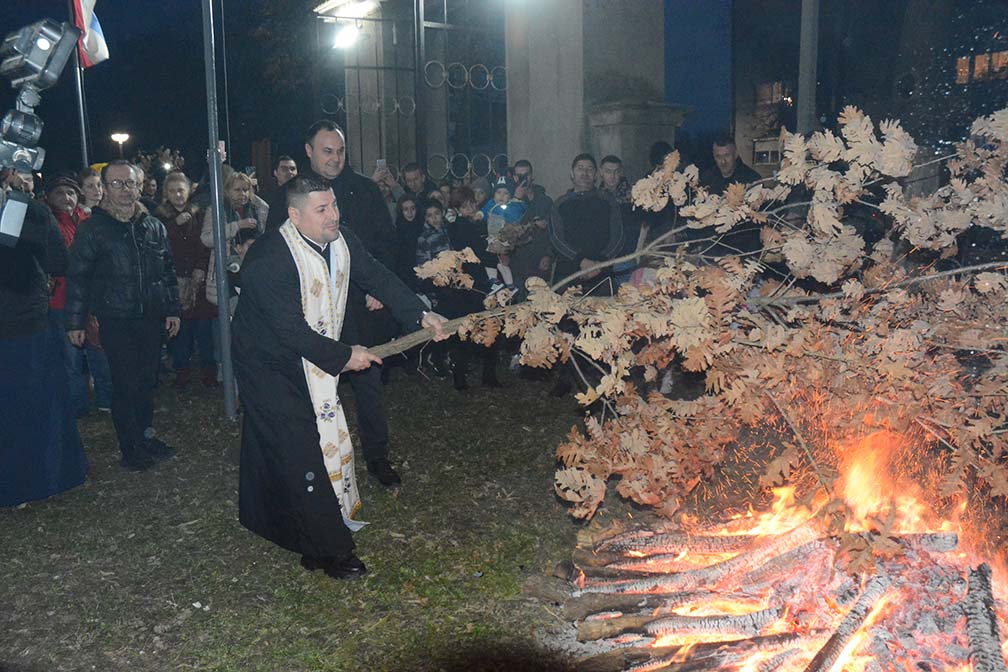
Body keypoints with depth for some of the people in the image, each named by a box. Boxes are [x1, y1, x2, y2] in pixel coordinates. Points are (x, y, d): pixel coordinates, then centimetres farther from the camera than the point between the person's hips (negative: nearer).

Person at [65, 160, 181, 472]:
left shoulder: (153, 226, 8)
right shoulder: (93, 229, -5)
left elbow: (168, 270, 15)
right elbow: (77, 276, -4)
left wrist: (172, 309, 13)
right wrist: (75, 321, -5)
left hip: (151, 318, 4)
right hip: (116, 321, -4)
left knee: (147, 379, 14)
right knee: (126, 384, 0)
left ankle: (146, 435, 30)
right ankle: (131, 448, 13)